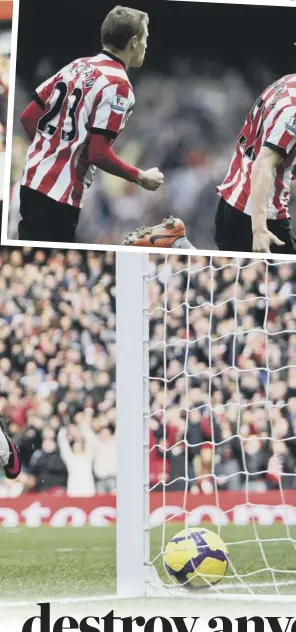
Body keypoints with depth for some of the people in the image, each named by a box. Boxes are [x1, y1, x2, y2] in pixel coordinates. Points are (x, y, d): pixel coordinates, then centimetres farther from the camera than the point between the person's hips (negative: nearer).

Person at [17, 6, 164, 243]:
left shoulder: (77, 65, 10)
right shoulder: (118, 85, -14)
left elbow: (28, 117, 13)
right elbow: (99, 153, -18)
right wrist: (142, 178, -5)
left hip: (33, 181, 8)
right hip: (60, 196, -8)